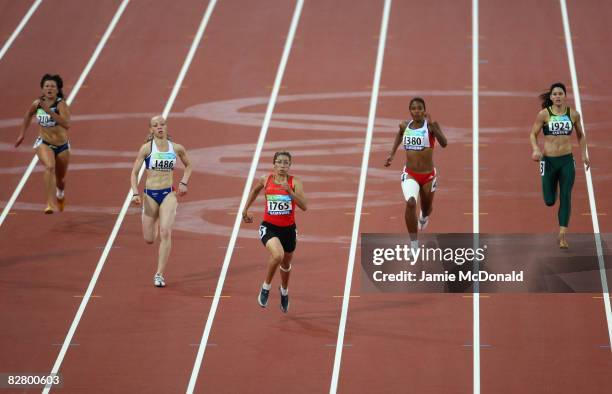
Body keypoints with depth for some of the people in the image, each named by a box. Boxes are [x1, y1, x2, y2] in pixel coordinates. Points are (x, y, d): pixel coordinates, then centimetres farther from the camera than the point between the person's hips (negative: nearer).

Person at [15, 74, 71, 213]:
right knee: (49, 167, -31)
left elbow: (66, 125, -37)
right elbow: (29, 114, 15)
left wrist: (49, 111, -42)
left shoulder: (61, 104, -21)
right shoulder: (37, 103, -9)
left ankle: (60, 195, 55)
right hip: (44, 143, 0)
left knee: (60, 179, 18)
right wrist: (22, 134, 17)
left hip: (62, 146, 0)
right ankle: (51, 203, -35)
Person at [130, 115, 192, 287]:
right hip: (150, 195, 0)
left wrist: (184, 182, 5)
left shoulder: (176, 148, 1)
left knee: (165, 233, -18)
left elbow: (188, 165, 20)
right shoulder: (147, 148, -5)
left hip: (168, 194, 0)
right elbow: (134, 172, -3)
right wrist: (135, 193, -16)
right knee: (149, 239, 5)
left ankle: (160, 274, -12)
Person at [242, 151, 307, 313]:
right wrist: (245, 210, 21)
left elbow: (303, 206, -19)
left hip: (288, 228, 2)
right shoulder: (265, 180, -5)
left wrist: (290, 191, -30)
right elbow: (255, 190, 18)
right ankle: (266, 288, -7)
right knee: (278, 255, -31)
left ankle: (284, 291, 55)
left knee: (286, 263, 22)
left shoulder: (295, 183, -9)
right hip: (269, 227, -2)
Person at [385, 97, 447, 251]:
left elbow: (443, 143, -29)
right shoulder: (405, 125, -2)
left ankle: (424, 217, 63)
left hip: (428, 175, -1)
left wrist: (432, 125, -39)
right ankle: (414, 245, -20)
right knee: (410, 203, -27)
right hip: (410, 175, 1)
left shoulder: (431, 125, -13)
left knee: (426, 208, 21)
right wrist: (392, 153, 18)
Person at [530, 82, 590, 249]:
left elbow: (580, 135, 16)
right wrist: (536, 149, -18)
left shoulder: (573, 114, 1)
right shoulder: (544, 114, -6)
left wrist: (584, 155, 9)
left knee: (566, 198, -6)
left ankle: (562, 236, -2)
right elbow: (533, 134, 0)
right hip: (549, 160, -1)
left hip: (567, 161, 1)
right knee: (549, 201, 5)